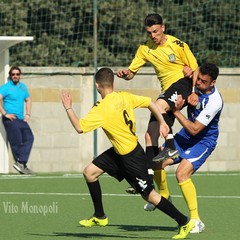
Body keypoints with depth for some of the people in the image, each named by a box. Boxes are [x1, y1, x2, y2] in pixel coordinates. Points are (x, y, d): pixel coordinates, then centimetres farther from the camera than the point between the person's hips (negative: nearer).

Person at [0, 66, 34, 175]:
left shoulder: (23, 87, 16)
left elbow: (28, 100, 28)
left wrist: (28, 114, 15)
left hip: (21, 119, 7)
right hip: (10, 119, -7)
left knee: (29, 138, -10)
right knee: (17, 142, -6)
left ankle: (21, 163, -14)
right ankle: (22, 165, 0)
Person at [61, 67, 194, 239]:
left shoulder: (102, 110, -25)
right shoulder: (124, 97, -3)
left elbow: (79, 127, -25)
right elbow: (150, 103, 0)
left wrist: (69, 108, -12)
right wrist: (162, 123, 5)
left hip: (132, 157, -9)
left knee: (149, 195, -1)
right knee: (89, 172, 10)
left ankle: (185, 222, 8)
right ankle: (100, 217, 21)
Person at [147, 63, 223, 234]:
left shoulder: (214, 102, -30)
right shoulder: (194, 85, -10)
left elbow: (194, 129, -28)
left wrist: (177, 112, -25)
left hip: (203, 141, -7)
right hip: (185, 136, 7)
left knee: (182, 173, -25)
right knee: (156, 161, -4)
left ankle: (196, 220, -16)